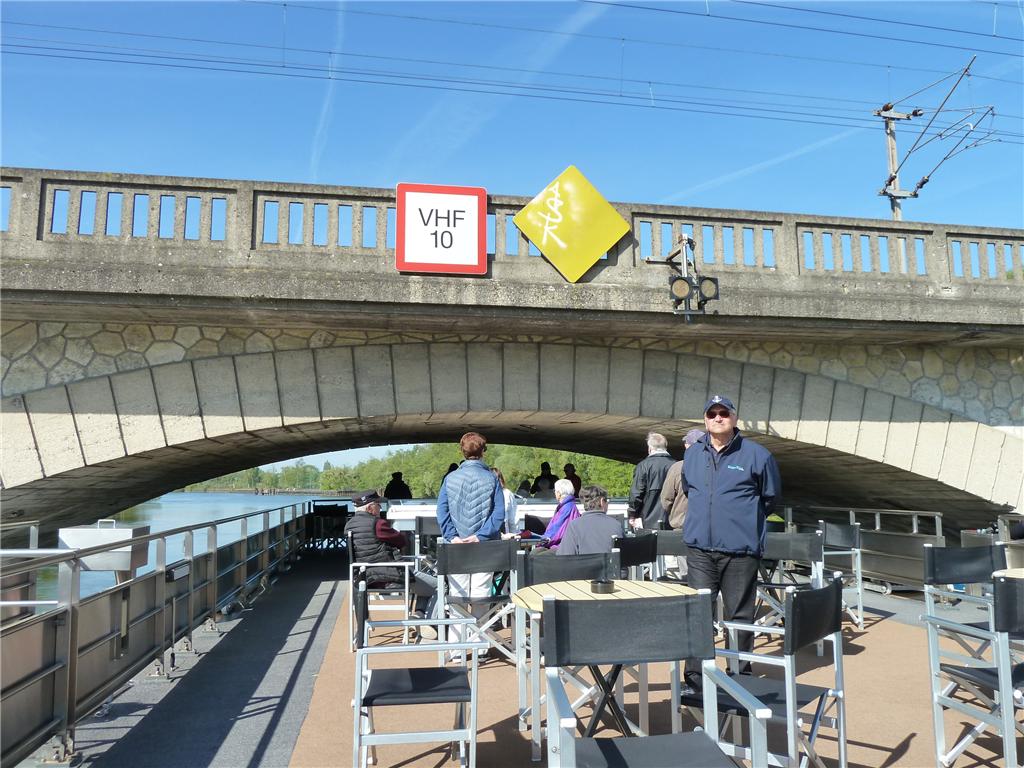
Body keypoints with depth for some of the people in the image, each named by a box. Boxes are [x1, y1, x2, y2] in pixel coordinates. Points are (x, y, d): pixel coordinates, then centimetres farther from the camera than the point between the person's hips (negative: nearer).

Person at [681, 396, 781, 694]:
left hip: (740, 549, -2)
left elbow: (771, 496, 10)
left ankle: (741, 676, 23)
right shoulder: (692, 455, 10)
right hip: (700, 548, 3)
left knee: (739, 616, 7)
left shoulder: (757, 455, -1)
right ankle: (694, 677, 9)